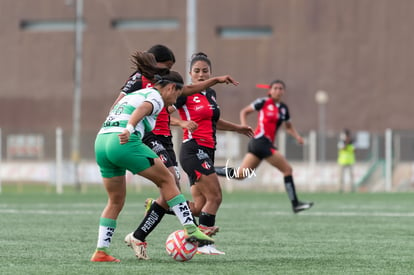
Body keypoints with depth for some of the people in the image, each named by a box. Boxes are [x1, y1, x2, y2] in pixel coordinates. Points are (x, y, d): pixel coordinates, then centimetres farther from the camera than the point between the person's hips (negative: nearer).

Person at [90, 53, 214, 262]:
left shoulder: (134, 94, 31)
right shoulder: (155, 97, 2)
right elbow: (141, 109, -18)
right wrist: (129, 129, -34)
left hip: (101, 142, 8)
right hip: (123, 142, -8)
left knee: (116, 201, 16)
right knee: (166, 179, 3)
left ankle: (101, 251, 11)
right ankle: (190, 229, -1)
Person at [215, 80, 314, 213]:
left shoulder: (283, 108, 15)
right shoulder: (264, 102, -4)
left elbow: (288, 126, 28)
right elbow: (244, 112, 4)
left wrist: (297, 136, 10)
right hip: (261, 141, -8)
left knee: (240, 174, 7)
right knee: (287, 169, -8)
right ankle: (295, 204, -3)